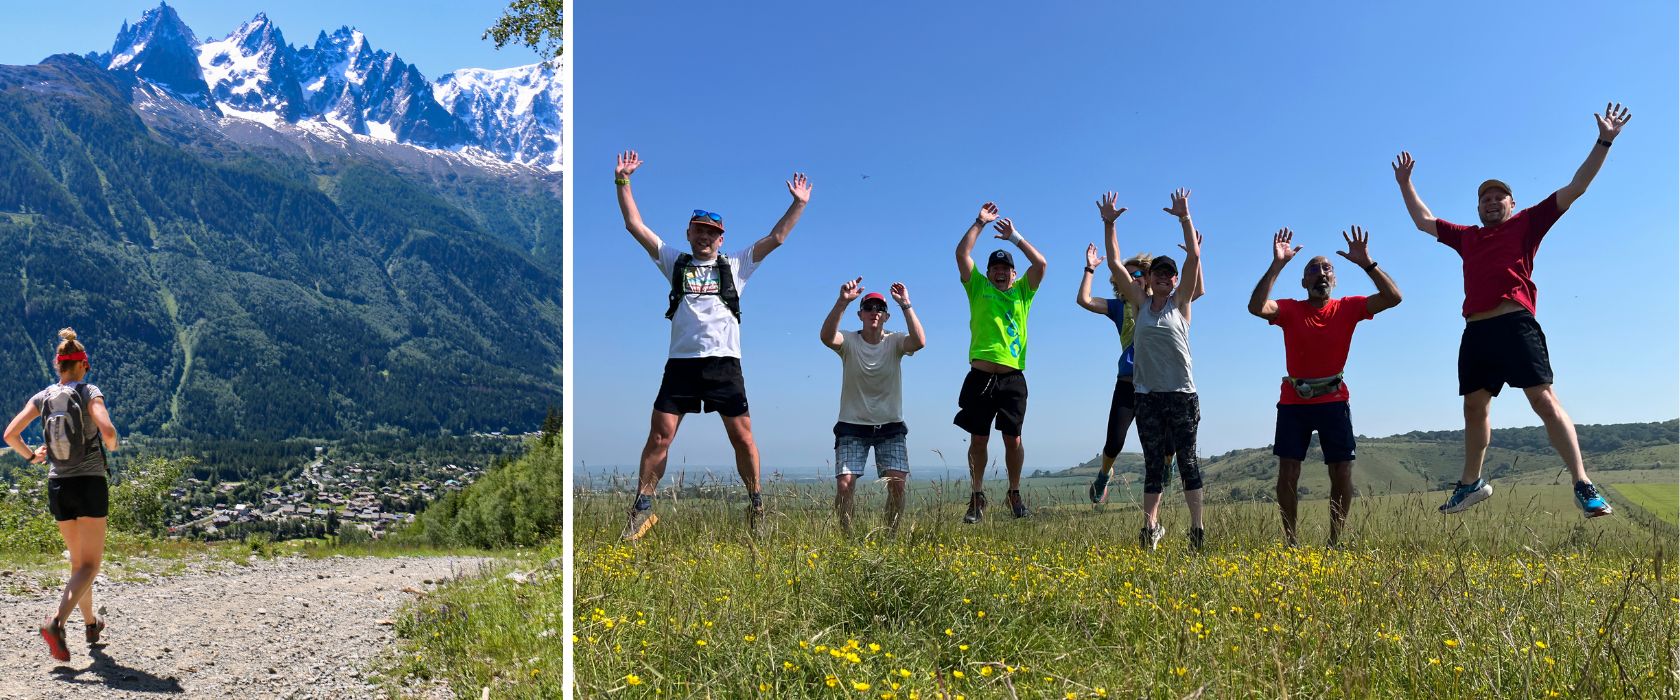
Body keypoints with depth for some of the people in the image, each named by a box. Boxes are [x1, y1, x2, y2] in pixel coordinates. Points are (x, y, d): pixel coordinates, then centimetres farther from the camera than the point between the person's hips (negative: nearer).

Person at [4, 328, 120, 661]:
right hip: (90, 483, -5)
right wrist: (112, 445, -1)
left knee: (78, 560, 19)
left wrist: (31, 456, 16)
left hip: (58, 484, 5)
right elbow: (107, 429, -23)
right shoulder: (90, 393, -9)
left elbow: (10, 434, -2)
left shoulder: (42, 398, 3)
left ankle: (91, 624, 30)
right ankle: (56, 622, -22)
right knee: (90, 563, -1)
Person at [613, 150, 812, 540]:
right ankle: (643, 508, 3)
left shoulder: (736, 266, 14)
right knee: (659, 436, -5)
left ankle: (755, 505, 15)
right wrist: (623, 181, 10)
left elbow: (776, 238, 12)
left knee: (743, 437, 0)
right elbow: (635, 226, 14)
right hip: (681, 362, 1)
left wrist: (799, 204, 7)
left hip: (724, 364, 0)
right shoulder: (675, 262, 15)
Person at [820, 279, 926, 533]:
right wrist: (842, 302, -43)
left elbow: (919, 342, -27)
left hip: (890, 427, 1)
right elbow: (827, 337, -30)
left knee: (898, 484, -12)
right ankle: (845, 536, 6)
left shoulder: (894, 342, -4)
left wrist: (905, 304, -34)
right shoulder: (849, 341, -6)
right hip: (852, 427, -1)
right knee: (844, 484, -13)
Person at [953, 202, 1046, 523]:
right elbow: (961, 254, 3)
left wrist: (1015, 237, 6)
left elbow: (1040, 263, 2)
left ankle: (1015, 493, 19)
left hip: (1012, 378, 0)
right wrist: (980, 222, 5)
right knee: (978, 439, 3)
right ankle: (977, 497, 13)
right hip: (980, 376, 0)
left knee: (1013, 439, 1)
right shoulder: (978, 288, 12)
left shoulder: (1022, 291, 15)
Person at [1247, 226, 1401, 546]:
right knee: (1287, 474, -2)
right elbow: (1256, 307, -22)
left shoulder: (1347, 308, 1)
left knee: (1342, 473, 1)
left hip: (1333, 400, 1)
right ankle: (1289, 542, 8)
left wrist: (1366, 263, -18)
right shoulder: (1290, 310, -3)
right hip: (1293, 401, -1)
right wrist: (1277, 264, -25)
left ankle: (1336, 541, 14)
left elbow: (1393, 298, -11)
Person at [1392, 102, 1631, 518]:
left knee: (1544, 400, -13)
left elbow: (1575, 188, 8)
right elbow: (1423, 221, 35)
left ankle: (1583, 486, -13)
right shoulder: (1466, 237, 23)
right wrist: (1405, 183, 36)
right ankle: (1471, 483, 21)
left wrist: (1604, 142, 3)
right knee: (1474, 408, 10)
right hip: (1476, 331, 5)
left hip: (1515, 324, -5)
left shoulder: (1527, 224, 11)